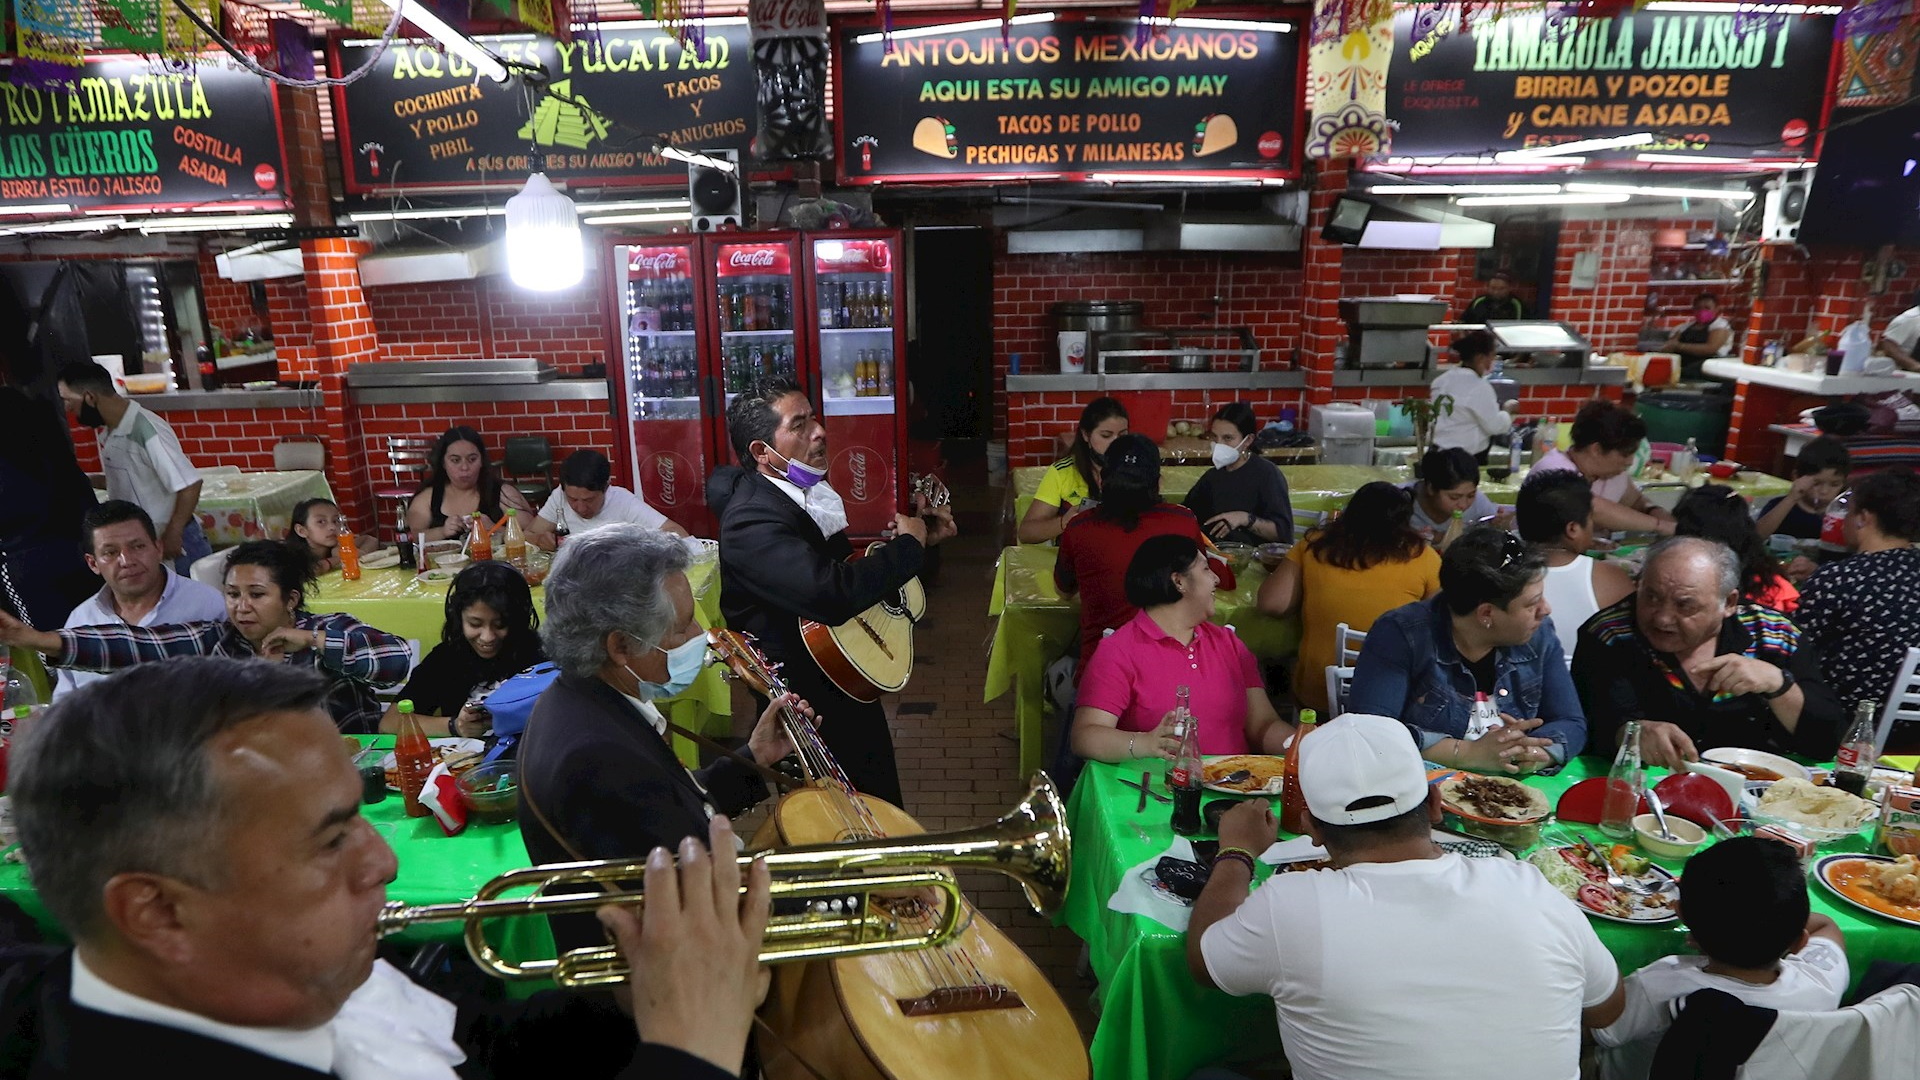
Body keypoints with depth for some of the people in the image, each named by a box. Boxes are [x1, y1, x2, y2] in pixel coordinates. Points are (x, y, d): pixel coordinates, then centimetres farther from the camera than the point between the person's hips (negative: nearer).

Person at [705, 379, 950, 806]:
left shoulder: (810, 494, 4)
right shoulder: (751, 522, -25)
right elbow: (831, 593, -40)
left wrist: (918, 536, 3)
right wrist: (909, 544, -24)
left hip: (851, 692, 9)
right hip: (813, 713, -9)